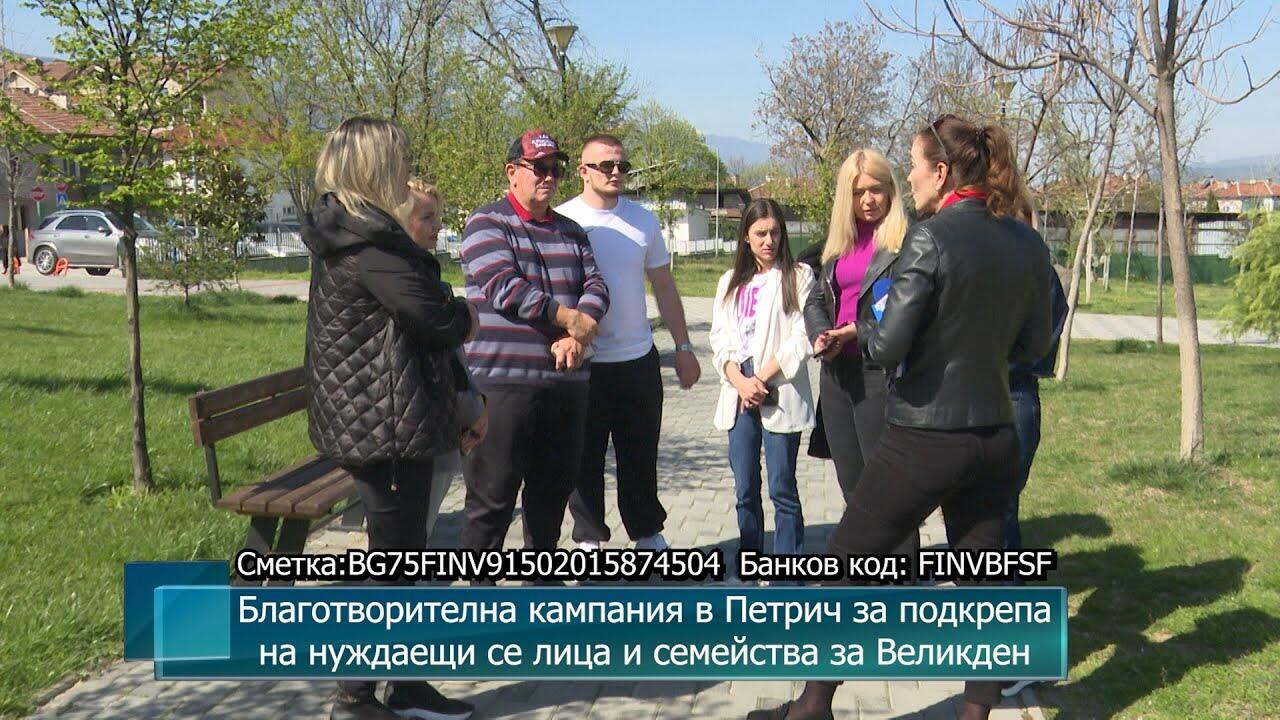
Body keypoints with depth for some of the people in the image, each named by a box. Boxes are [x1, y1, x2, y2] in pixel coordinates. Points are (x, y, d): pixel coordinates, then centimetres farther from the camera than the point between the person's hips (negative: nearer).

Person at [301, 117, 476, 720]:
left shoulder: (347, 235, 14)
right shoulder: (368, 244, -19)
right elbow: (441, 319, -20)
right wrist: (467, 316, 1)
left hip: (362, 419, 10)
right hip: (386, 424, -10)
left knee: (400, 553, 17)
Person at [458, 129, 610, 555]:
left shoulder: (571, 231, 17)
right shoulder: (487, 224, -2)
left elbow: (596, 286, 6)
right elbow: (505, 289, -15)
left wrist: (579, 336, -14)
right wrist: (571, 319, -10)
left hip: (567, 382, 6)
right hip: (502, 381, -6)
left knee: (553, 492, 15)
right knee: (492, 498, -1)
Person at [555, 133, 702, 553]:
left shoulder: (643, 221, 6)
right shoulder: (562, 221, -5)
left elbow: (664, 288, 13)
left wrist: (684, 347, 10)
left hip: (638, 360, 3)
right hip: (582, 364, -3)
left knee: (641, 455, 13)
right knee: (585, 457, 8)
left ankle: (647, 533, 28)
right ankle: (589, 536, 23)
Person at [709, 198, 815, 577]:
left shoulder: (799, 277, 1)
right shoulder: (731, 282, 15)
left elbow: (801, 338, -7)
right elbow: (720, 338, 7)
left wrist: (762, 378, -12)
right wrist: (740, 382, -9)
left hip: (780, 395, -4)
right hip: (738, 394, 4)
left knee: (782, 489, -2)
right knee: (745, 489, 10)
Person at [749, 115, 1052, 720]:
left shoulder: (929, 240, -17)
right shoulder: (1028, 245, 3)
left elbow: (887, 347, -19)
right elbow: (1034, 345, 11)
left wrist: (860, 328, 1)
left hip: (925, 439, -6)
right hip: (996, 438, 6)